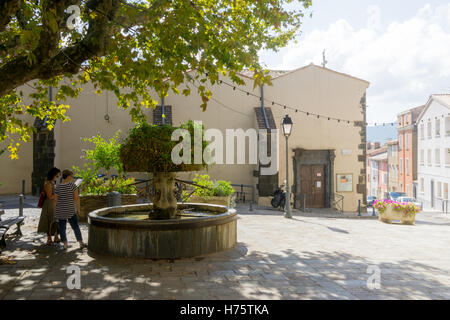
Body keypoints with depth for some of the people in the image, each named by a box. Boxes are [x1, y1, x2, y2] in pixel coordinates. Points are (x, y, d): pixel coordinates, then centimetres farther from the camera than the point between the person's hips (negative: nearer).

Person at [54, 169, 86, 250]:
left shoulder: (57, 187, -3)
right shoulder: (73, 185, -11)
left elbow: (55, 200, -1)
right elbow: (76, 198, -13)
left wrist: (55, 213, 8)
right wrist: (78, 209, -2)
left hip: (60, 210, 2)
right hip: (71, 210, -2)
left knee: (62, 228, 11)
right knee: (75, 227, 10)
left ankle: (65, 244, 12)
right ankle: (81, 243, 11)